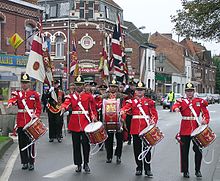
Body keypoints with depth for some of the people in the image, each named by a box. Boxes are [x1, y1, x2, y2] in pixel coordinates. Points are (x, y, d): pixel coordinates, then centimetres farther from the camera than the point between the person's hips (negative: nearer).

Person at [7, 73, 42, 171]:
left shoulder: (34, 94, 4)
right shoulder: (17, 93, 8)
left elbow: (38, 107, 5)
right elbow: (12, 99, -14)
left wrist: (36, 115, -13)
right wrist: (10, 103, -37)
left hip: (31, 122, -2)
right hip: (21, 122, 2)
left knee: (30, 143, -2)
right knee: (22, 143, 7)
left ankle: (31, 163, 6)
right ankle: (24, 162, 17)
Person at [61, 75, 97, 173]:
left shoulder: (89, 96, 5)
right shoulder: (71, 96, 7)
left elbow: (93, 109, 8)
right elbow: (66, 103, -13)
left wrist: (94, 117, -7)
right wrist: (63, 108, -35)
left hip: (85, 123, -1)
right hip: (74, 124, 2)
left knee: (86, 143, -1)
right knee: (76, 145, 7)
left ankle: (86, 164, 12)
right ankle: (78, 164, 16)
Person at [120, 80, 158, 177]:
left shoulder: (149, 101, 6)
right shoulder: (131, 101, 8)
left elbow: (154, 114, 2)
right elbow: (125, 108, -10)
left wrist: (153, 122, -18)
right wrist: (122, 112, -33)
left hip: (146, 128, -1)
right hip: (135, 128, 1)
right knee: (137, 149, 7)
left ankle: (147, 169, 8)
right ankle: (139, 168, 18)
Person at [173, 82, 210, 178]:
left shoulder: (200, 101, 7)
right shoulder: (181, 101, 3)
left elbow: (206, 113, 3)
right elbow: (175, 105, -18)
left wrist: (205, 120, -18)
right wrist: (176, 108, -42)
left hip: (196, 129, 1)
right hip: (185, 130, -1)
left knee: (198, 151, 3)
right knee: (184, 151, 3)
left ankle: (197, 170, 18)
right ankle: (185, 171, 15)